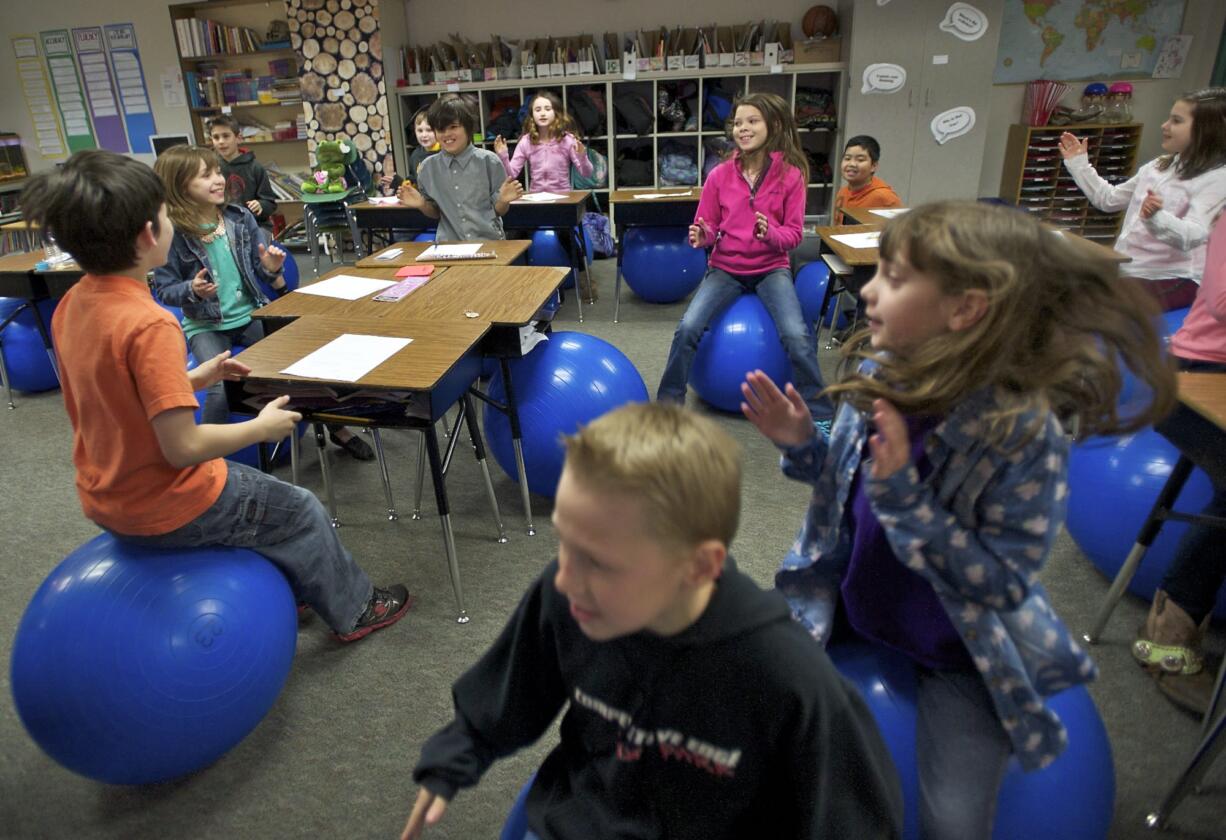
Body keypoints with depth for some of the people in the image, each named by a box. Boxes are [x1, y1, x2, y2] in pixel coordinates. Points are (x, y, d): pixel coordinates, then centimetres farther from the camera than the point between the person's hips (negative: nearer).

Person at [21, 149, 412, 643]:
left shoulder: (70, 306, -3)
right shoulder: (150, 325, -29)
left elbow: (123, 395, 9)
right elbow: (182, 446, -29)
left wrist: (190, 380, 8)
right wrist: (263, 427, -15)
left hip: (107, 498, 8)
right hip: (167, 510, -8)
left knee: (252, 485, 30)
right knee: (302, 513, 12)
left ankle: (287, 589, 44)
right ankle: (354, 610, 33)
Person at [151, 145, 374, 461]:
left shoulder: (240, 218, 0)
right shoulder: (171, 233, -10)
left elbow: (261, 269, 8)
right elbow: (164, 289, -5)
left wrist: (271, 269, -15)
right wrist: (193, 291, -25)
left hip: (251, 314, 4)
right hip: (205, 327, -3)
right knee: (222, 388, -28)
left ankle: (337, 428, 14)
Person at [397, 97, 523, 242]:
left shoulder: (489, 161, -2)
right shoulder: (427, 168, 5)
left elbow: (499, 211, 4)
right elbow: (435, 213, 16)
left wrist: (503, 200, -16)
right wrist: (421, 204, -3)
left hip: (490, 241, -1)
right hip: (449, 245, 1)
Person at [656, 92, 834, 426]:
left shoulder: (791, 174, -5)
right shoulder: (720, 175, -2)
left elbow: (794, 234, -4)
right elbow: (708, 228, 4)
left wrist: (770, 232, -25)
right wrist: (701, 236, -20)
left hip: (771, 268, -1)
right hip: (725, 267, 1)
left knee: (796, 336, -24)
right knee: (687, 328, -21)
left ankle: (820, 414, -4)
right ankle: (667, 404, -1)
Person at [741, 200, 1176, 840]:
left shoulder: (1025, 433, -29)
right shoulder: (880, 375, -14)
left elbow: (1003, 582, -25)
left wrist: (903, 494, -36)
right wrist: (802, 445, -17)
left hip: (959, 646, -4)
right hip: (853, 596, 5)